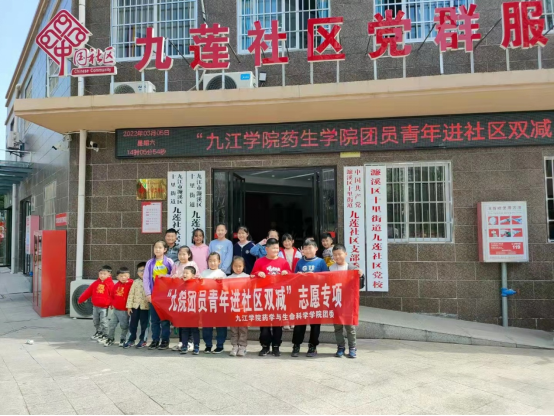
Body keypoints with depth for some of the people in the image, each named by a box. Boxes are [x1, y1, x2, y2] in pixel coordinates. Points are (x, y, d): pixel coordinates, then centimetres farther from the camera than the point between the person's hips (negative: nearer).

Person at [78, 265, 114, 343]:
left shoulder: (110, 284, -13)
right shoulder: (96, 283, 4)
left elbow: (113, 295, -14)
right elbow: (88, 292, 8)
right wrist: (81, 299, 12)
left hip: (104, 307, -6)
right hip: (95, 306, 6)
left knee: (103, 322, -1)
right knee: (95, 321, 18)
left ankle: (105, 335, 10)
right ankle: (98, 332, 37)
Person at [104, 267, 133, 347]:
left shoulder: (130, 285, -14)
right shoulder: (116, 285, 6)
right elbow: (112, 296, 19)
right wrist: (112, 304, 14)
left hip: (124, 310, -5)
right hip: (116, 309, 6)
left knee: (124, 326, 6)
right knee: (112, 324, 11)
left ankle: (123, 339, 24)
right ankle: (110, 338, 27)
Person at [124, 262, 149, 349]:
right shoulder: (135, 282, 8)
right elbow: (131, 294, 6)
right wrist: (129, 306, 1)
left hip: (145, 306, -3)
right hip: (135, 306, 3)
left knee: (144, 324, 5)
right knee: (133, 324, 10)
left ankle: (143, 340, 16)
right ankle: (131, 340, 20)